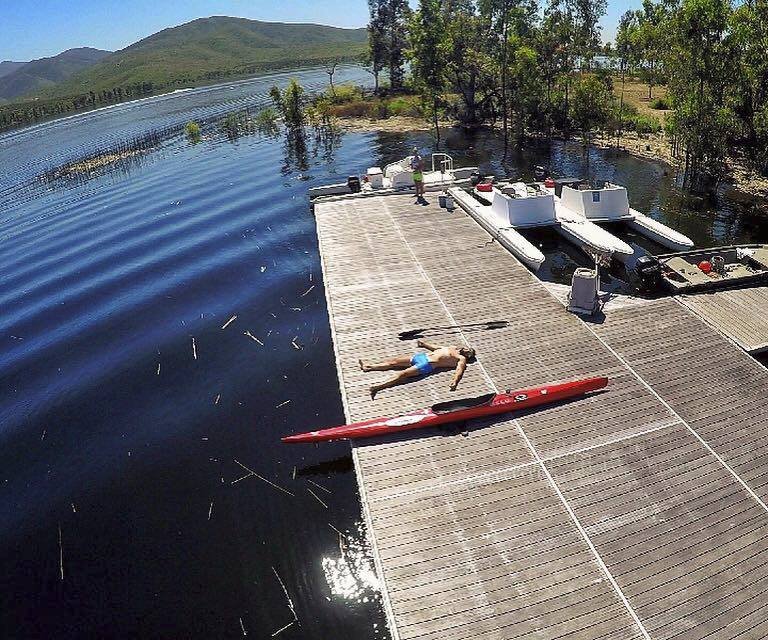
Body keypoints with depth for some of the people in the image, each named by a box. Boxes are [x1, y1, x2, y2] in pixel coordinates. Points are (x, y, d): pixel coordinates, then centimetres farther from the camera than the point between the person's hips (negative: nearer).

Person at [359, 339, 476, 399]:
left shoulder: (461, 359, 2)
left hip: (427, 365, -8)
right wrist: (425, 344, 51)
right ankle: (368, 367, 5)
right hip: (421, 356, 8)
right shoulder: (453, 348, 25)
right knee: (394, 362, 3)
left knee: (403, 374, -23)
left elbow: (459, 370, -17)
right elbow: (436, 347, 39)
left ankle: (379, 386, -34)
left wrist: (454, 381, -38)